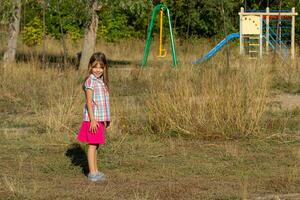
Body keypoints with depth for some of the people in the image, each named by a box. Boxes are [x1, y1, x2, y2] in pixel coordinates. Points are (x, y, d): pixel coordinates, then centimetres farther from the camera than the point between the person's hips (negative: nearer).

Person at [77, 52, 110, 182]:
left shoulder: (102, 81, 14)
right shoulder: (90, 81, -12)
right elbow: (89, 101, -16)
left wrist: (106, 119, 19)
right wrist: (92, 119, -21)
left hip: (101, 118, 8)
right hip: (93, 118, -8)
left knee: (96, 145, 13)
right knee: (92, 145, -5)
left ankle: (95, 171, 19)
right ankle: (92, 173, -4)